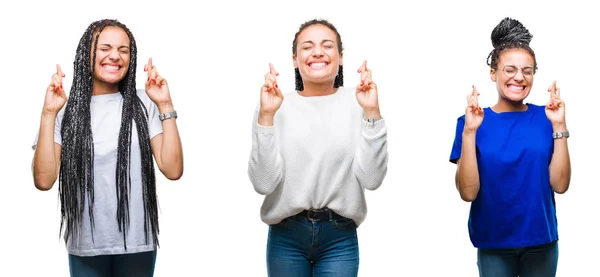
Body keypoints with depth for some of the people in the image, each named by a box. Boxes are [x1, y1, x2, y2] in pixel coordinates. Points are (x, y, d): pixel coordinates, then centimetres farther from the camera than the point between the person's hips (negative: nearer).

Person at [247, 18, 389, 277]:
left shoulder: (357, 101, -3)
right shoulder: (275, 105, -3)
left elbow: (371, 178, -10)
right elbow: (263, 183, -12)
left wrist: (372, 112, -18)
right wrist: (266, 116, -19)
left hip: (339, 237, 0)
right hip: (286, 236, 0)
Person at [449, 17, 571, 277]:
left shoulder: (544, 117, -3)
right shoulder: (473, 121, -7)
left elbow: (559, 184, -9)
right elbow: (468, 192, -14)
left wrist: (559, 126, -15)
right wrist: (470, 132, -22)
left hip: (541, 241, 2)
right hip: (493, 243, -2)